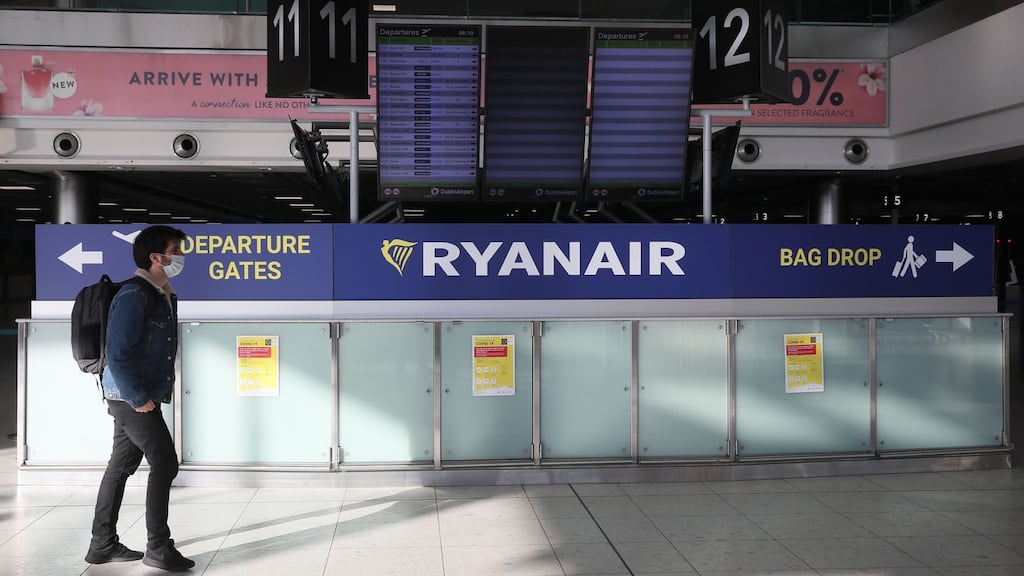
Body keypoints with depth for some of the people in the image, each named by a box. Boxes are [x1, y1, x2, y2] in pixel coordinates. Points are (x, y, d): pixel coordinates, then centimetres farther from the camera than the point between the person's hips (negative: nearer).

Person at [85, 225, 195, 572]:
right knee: (165, 463, -7)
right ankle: (158, 548, 2)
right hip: (130, 397, -9)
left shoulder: (165, 296, 12)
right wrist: (138, 398, -20)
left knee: (122, 466, 13)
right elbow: (117, 354, -21)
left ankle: (103, 544, 23)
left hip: (144, 396, 9)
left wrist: (160, 390, 12)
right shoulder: (134, 295, -17)